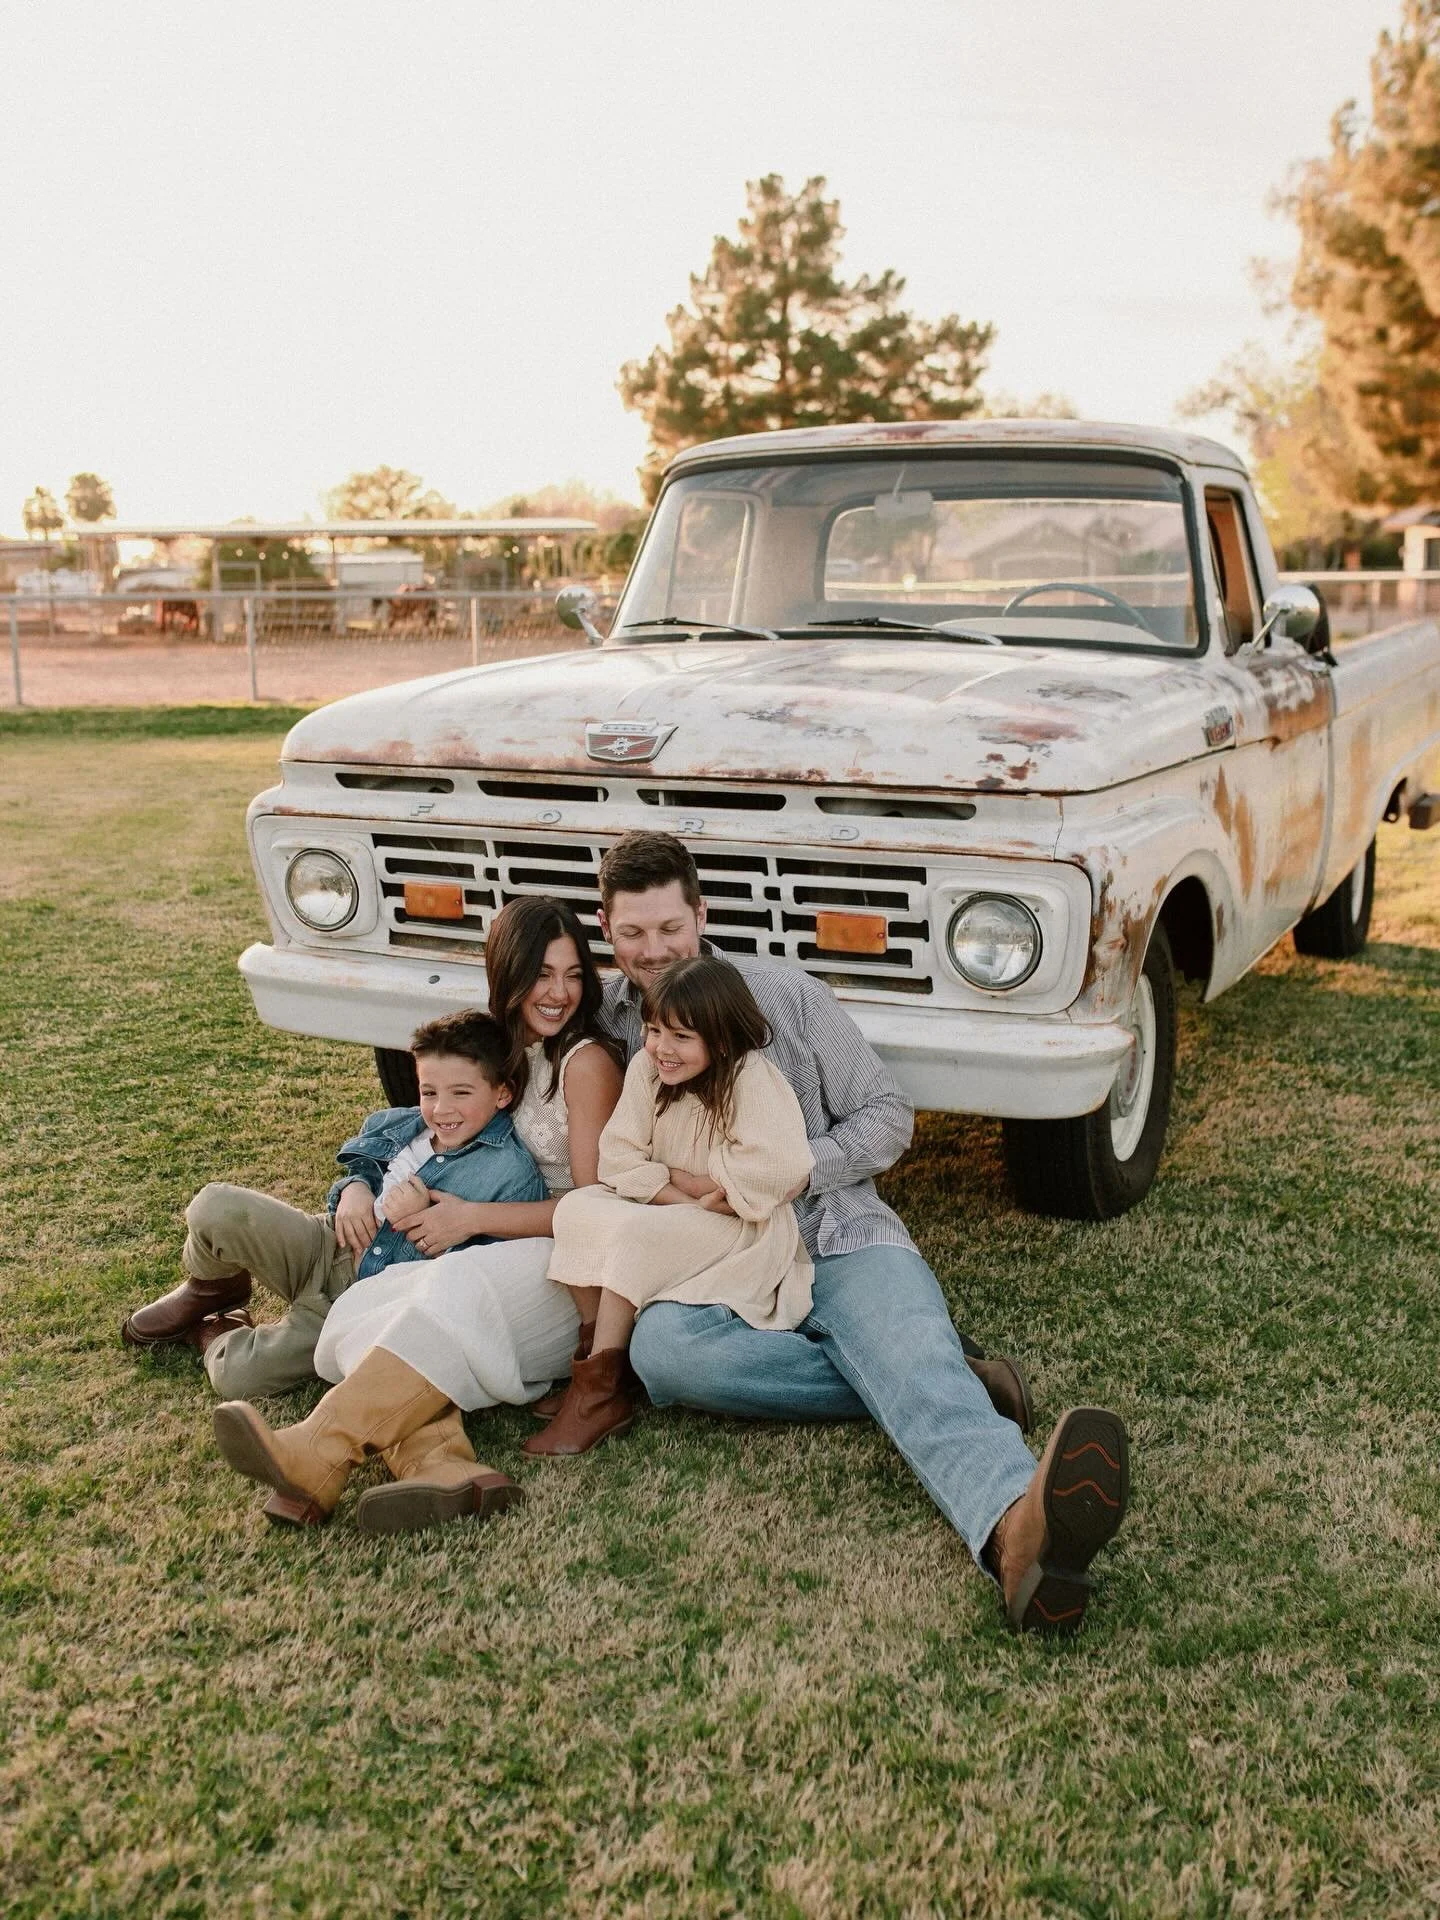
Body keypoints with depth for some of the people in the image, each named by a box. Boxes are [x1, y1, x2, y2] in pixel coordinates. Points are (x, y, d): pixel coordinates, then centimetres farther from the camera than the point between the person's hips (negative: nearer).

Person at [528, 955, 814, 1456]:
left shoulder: (751, 1078, -16)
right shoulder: (647, 1068, -1)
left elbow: (781, 1169, -28)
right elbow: (617, 1158, -5)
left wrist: (674, 1175, -19)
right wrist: (686, 1200, -20)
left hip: (741, 1231, -6)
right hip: (671, 1219, 6)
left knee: (634, 1232, -29)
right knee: (576, 1208, -18)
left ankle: (600, 1390, -18)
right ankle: (601, 1357, -13)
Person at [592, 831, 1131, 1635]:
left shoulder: (786, 995, 5)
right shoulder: (603, 1025, 10)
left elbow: (888, 1117, 6)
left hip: (837, 1239, -1)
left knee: (909, 1347, -34)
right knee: (660, 1346, -34)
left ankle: (1018, 1533, -65)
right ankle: (946, 1382, -28)